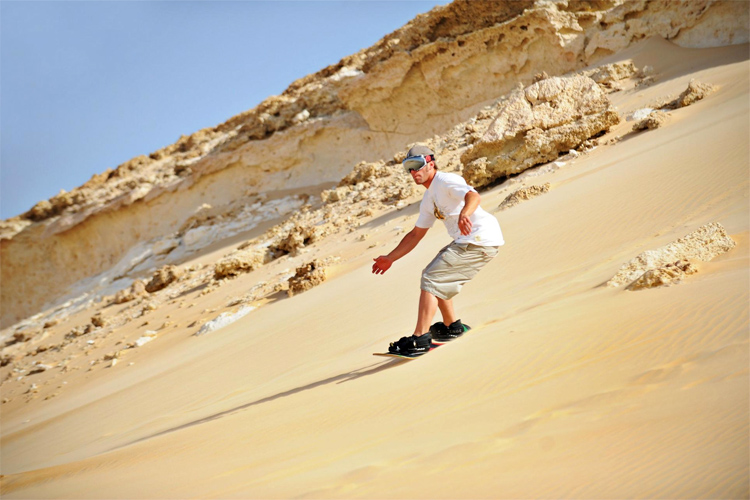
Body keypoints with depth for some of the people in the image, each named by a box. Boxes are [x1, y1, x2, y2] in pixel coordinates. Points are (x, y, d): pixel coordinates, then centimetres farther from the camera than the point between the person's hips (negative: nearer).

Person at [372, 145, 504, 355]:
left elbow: (473, 195, -30)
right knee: (438, 278, 22)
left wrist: (464, 215, -51)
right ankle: (451, 326, 32)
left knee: (431, 278, -13)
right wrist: (390, 258, 26)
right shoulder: (429, 199, 18)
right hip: (466, 241, 10)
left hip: (481, 239, -10)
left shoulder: (445, 181, -10)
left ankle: (420, 339, -15)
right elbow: (416, 234, 26)